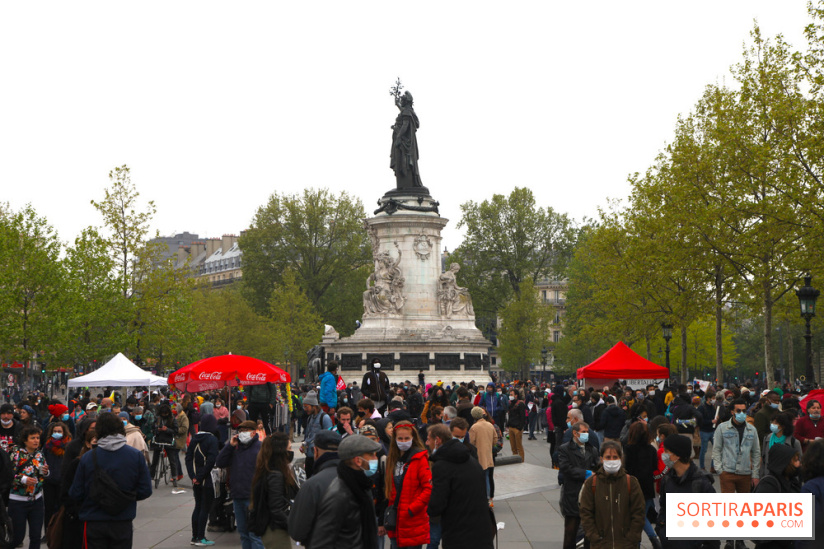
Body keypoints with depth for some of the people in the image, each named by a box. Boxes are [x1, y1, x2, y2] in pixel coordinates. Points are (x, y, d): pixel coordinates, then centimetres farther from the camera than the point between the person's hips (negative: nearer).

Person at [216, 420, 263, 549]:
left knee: (255, 534, -8)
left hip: (253, 498, -7)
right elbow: (220, 463, 7)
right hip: (237, 497, 7)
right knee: (243, 533, 14)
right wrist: (230, 446, -2)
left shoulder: (260, 447, -5)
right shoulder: (235, 447, 14)